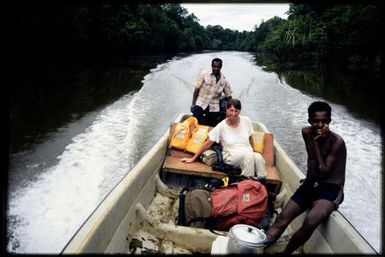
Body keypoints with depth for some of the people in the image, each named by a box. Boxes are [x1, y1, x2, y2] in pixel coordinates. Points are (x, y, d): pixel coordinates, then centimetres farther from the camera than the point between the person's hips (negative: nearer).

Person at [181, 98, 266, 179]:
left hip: (248, 154, 3)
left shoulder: (246, 121, 0)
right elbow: (208, 143, -3)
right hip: (230, 156, -3)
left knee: (258, 157, -33)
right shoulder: (221, 126, -8)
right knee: (249, 155, -35)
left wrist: (253, 151, 19)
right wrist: (193, 158, -2)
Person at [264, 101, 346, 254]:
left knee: (310, 222, -32)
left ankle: (285, 252, -13)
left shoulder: (337, 142, -15)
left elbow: (323, 173, -18)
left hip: (331, 189, -6)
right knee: (282, 219, -11)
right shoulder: (306, 133, 3)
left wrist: (316, 143, -20)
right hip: (310, 184, 6)